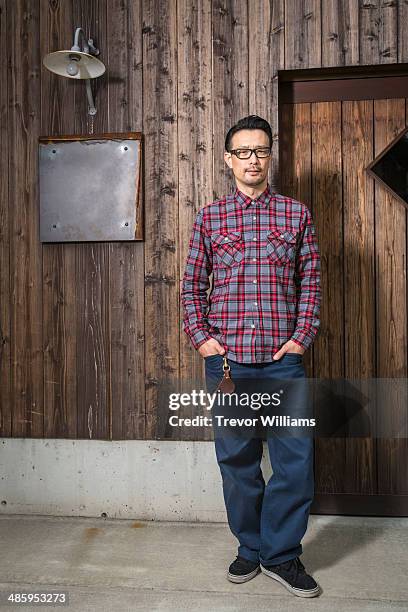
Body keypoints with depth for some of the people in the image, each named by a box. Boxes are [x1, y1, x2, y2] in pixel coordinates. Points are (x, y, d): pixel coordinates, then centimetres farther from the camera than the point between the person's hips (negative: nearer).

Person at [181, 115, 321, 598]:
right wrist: (200, 337, -3)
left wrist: (302, 337, -2)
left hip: (283, 358, 0)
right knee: (236, 459, 10)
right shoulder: (209, 217, 8)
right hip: (226, 357, 0)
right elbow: (191, 286, 9)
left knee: (296, 458, 2)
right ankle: (250, 547, 31)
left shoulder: (296, 213, 8)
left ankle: (281, 554, 23)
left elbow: (311, 281, 8)